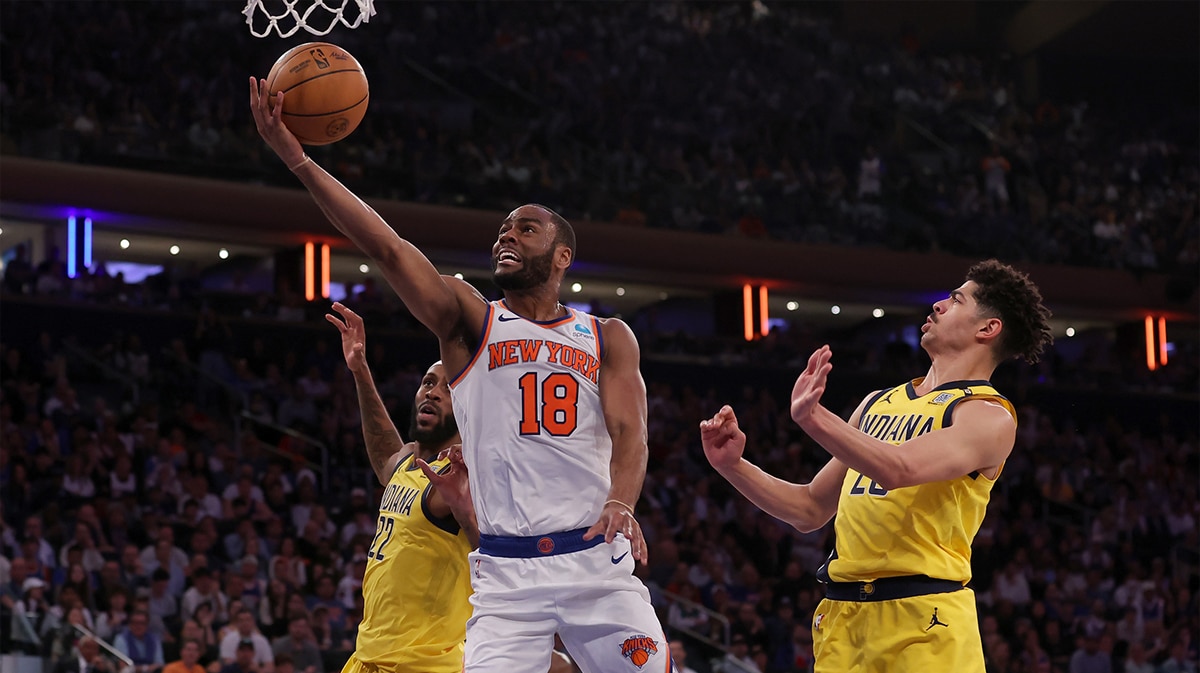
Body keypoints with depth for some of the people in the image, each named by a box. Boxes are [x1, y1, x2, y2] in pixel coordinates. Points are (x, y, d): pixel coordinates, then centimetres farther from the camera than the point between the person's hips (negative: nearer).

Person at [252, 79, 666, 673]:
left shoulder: (608, 339, 12)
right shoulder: (470, 322, 9)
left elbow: (629, 432, -2)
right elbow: (387, 247, -3)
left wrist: (621, 504, -25)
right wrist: (294, 156, -14)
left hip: (597, 561, 1)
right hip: (505, 573, -1)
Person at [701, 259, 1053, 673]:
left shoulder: (989, 416, -3)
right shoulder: (879, 403, 21)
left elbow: (899, 469, -22)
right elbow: (811, 509, 24)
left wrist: (814, 418, -29)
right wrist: (734, 467, 11)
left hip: (923, 619, -6)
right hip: (844, 614, 6)